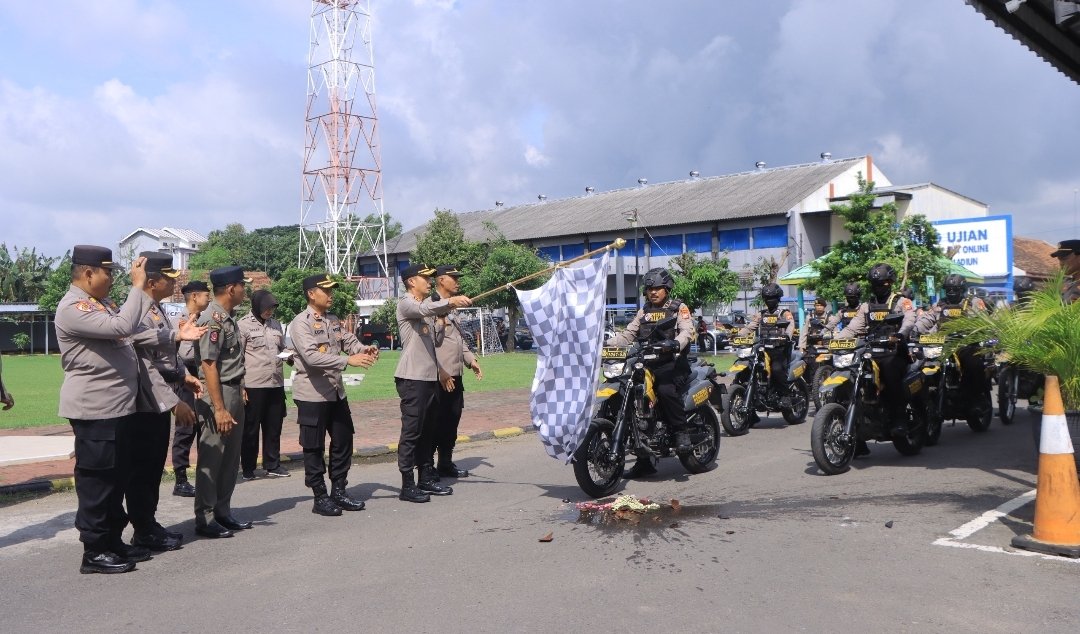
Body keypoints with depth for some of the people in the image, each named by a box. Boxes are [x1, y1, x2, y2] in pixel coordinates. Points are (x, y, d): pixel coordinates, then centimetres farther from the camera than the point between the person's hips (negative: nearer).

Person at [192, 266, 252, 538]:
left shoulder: (228, 318, 13)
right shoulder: (213, 319, -16)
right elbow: (208, 365, -20)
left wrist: (240, 392, 15)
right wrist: (219, 408, -22)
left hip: (234, 393, 10)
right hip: (218, 395, -9)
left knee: (231, 458, 14)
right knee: (211, 459, -1)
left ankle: (222, 513, 24)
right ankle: (205, 519, 8)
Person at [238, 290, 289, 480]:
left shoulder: (276, 324, 12)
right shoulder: (243, 325, -5)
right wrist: (241, 385, -11)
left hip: (276, 384, 6)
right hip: (253, 384, -5)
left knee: (274, 427, 12)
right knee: (251, 428, 5)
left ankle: (272, 465, 23)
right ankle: (248, 468, 15)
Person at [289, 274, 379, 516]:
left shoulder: (334, 320, 11)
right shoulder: (301, 323, -14)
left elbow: (349, 341, 4)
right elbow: (311, 356, -26)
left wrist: (364, 349, -19)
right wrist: (348, 360, -32)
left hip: (336, 392, 8)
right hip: (312, 394, -8)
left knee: (343, 441, 13)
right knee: (314, 447, 3)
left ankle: (339, 491, 26)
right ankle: (320, 497, 14)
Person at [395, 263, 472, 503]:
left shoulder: (428, 303, 19)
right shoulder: (405, 304, -7)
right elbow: (424, 309, -27)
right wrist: (450, 301, -41)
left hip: (430, 376, 8)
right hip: (411, 378, -8)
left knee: (427, 430, 12)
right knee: (411, 431, -6)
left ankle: (426, 478, 20)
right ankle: (407, 485, -2)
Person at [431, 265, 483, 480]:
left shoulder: (451, 307, 20)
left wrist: (471, 359, 14)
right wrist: (441, 371, -22)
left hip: (455, 374, 9)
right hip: (440, 376, -9)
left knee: (452, 420, 13)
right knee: (438, 421, -4)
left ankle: (446, 463, 22)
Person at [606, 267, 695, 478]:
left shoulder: (679, 308, 5)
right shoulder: (644, 311, 21)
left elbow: (687, 331, -13)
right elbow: (628, 334, 13)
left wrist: (675, 344, -36)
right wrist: (607, 343, -5)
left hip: (672, 364, -5)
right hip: (647, 364, 5)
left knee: (666, 390, -36)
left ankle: (681, 432, -12)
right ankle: (645, 459, 1)